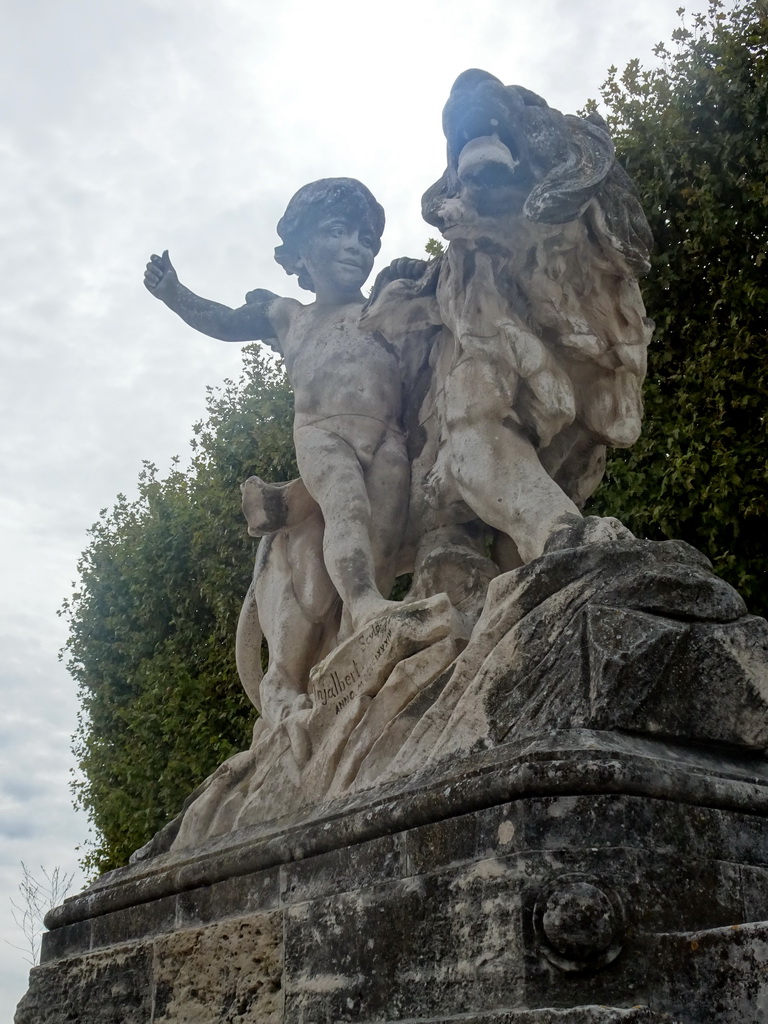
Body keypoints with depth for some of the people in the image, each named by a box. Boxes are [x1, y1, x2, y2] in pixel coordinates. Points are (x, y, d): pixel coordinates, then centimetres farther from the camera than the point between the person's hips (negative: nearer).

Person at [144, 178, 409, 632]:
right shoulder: (287, 317, 29)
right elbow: (226, 321, 39)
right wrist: (176, 295, 28)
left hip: (387, 441, 2)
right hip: (321, 433, -2)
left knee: (383, 536, -16)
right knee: (346, 504, -31)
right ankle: (363, 599, -50)